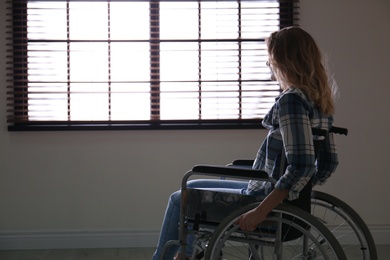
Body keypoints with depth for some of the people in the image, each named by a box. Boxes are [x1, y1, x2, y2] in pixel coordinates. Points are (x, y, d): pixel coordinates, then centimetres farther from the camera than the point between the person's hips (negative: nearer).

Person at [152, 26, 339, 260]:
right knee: (193, 187, 24)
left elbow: (301, 166, -30)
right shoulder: (318, 101, 4)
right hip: (286, 199, 9)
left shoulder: (291, 100, -22)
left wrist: (260, 211, -26)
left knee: (180, 199, 11)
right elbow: (330, 162, 9)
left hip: (270, 199, -9)